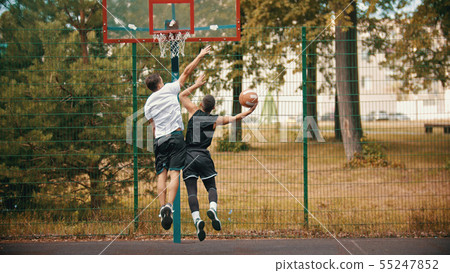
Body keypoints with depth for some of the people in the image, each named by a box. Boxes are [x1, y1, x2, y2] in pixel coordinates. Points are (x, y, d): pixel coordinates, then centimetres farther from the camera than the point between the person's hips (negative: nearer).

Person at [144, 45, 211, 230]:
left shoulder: (148, 104, 11)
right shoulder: (169, 90, 3)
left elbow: (153, 126, 12)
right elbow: (187, 72, 9)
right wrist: (200, 56, 16)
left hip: (159, 139, 3)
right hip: (175, 136, -3)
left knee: (161, 174, 4)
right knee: (174, 173, -8)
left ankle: (162, 207, -7)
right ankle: (169, 205, -24)